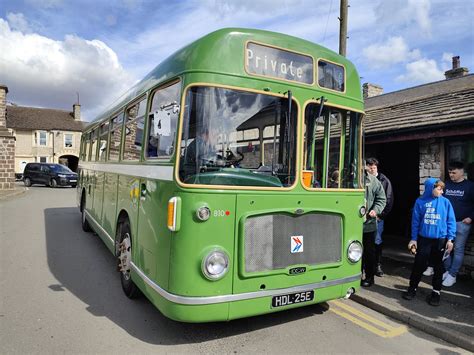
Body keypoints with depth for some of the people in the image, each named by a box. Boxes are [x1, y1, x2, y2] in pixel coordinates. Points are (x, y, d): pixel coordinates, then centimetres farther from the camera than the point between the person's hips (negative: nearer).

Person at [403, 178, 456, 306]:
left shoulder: (445, 202, -4)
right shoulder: (420, 202, -4)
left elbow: (451, 221, 0)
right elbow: (415, 221, 1)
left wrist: (450, 239, -5)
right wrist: (414, 239, 1)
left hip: (440, 239, 0)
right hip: (423, 239, 0)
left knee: (438, 266, 11)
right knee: (419, 264, 6)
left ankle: (436, 291, 26)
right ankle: (412, 288, 21)